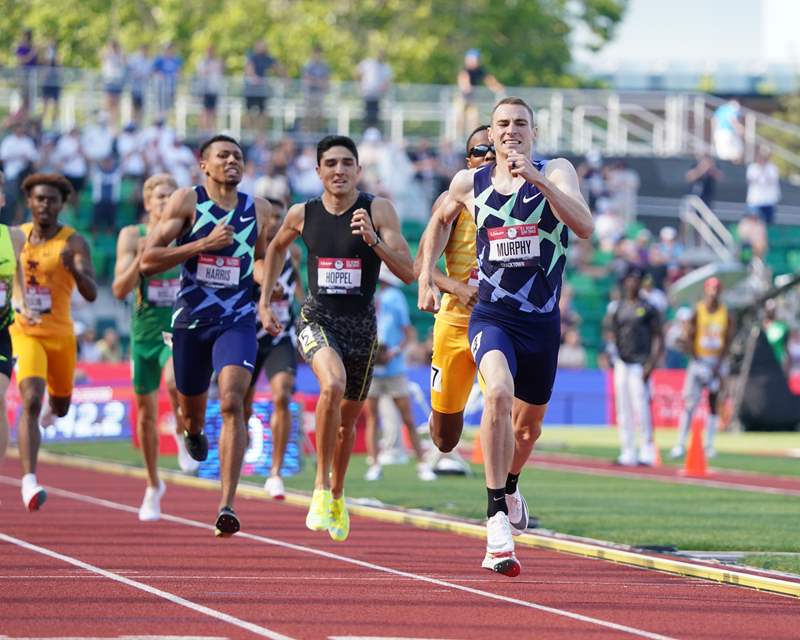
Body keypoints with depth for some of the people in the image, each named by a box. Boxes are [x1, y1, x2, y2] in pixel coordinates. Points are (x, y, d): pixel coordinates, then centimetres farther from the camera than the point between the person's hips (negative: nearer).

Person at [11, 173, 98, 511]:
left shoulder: (74, 242, -9)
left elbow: (91, 294, -19)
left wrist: (74, 268, -37)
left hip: (61, 334, 1)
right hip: (25, 332, -1)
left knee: (60, 408, 21)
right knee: (31, 401, -22)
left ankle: (50, 412, 61)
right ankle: (29, 480, -28)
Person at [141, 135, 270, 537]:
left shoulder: (259, 210, 6)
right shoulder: (186, 202, -4)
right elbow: (147, 262, -10)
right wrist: (204, 244, -18)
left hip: (237, 322, 0)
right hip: (191, 320, 0)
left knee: (231, 403, -21)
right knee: (191, 410, 16)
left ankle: (227, 506, -25)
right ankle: (194, 431, 57)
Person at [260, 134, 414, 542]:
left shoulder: (378, 210, -8)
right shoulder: (302, 214, -1)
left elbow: (408, 273, -14)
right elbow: (277, 248, 22)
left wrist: (373, 239, -27)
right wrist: (264, 301, 17)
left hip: (361, 324, 1)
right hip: (317, 319, -1)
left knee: (348, 418, 15)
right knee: (333, 384, -31)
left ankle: (336, 496, 42)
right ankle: (321, 486, -19)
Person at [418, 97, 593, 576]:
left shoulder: (556, 173, -3)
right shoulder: (469, 184, 3)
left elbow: (584, 226, -21)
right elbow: (441, 221, 25)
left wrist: (538, 179, -30)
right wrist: (426, 278, 16)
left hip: (543, 321, 2)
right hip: (492, 316, -2)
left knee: (530, 423, 18)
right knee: (499, 393, -31)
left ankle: (509, 485, 54)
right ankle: (498, 519, -32)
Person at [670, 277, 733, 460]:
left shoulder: (726, 313, 3)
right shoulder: (697, 311, -3)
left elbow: (728, 341, 2)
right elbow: (689, 337, -4)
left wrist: (719, 365, -7)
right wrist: (697, 361, -13)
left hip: (717, 361, 2)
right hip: (699, 360, -2)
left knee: (713, 404, 6)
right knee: (689, 403, -8)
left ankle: (709, 445, 11)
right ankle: (680, 444, -8)